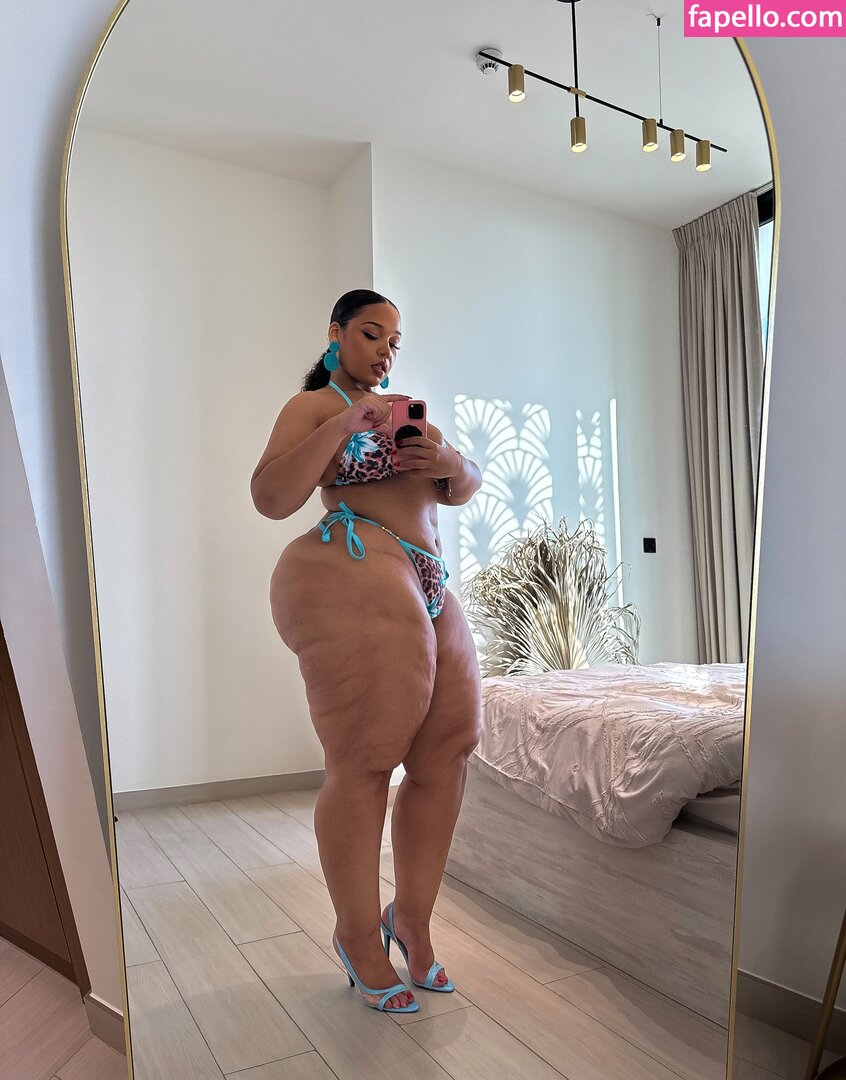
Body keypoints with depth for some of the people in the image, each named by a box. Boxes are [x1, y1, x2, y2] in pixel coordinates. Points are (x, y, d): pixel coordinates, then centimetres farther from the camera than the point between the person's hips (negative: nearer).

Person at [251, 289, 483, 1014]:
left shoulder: (404, 409, 25)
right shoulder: (314, 405, 4)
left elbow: (466, 490, 21)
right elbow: (270, 499, -10)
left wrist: (449, 459, -1)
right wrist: (341, 427, -17)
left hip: (428, 590, 8)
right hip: (351, 582, -8)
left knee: (448, 751, 4)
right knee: (364, 764, -5)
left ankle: (412, 916, 21)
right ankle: (358, 935, 15)